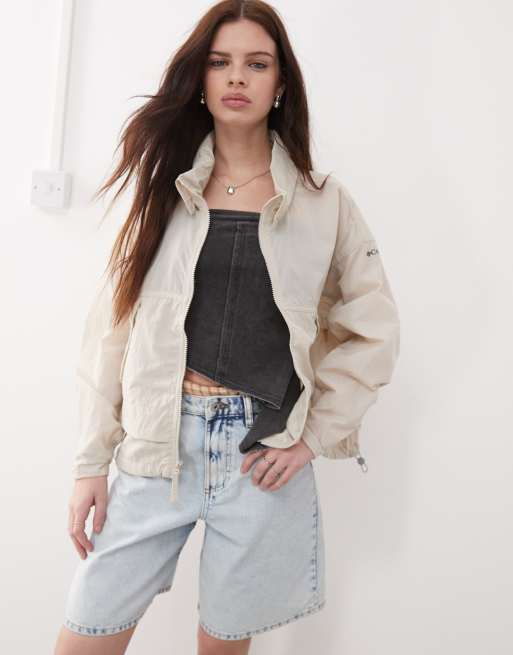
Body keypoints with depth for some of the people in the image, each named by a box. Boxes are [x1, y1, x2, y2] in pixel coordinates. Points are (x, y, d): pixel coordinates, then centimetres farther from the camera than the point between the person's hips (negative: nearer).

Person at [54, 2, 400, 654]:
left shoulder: (322, 200, 3)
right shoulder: (165, 188, 5)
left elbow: (374, 330, 5)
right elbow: (113, 325, 2)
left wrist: (313, 435, -3)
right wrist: (91, 460, -1)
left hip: (264, 448, -1)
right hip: (159, 441, 1)